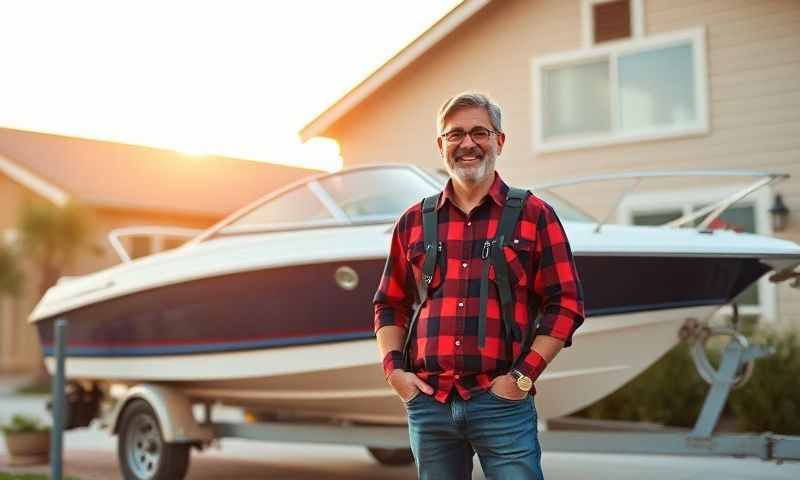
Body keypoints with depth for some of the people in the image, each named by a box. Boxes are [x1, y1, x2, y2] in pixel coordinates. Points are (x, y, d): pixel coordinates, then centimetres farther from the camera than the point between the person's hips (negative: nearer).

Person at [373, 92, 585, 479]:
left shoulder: (534, 215, 3)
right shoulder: (414, 222, 11)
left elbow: (565, 303, 0)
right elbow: (390, 305, 17)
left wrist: (524, 375, -9)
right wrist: (393, 368, 2)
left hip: (503, 403, -3)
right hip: (427, 403, 3)